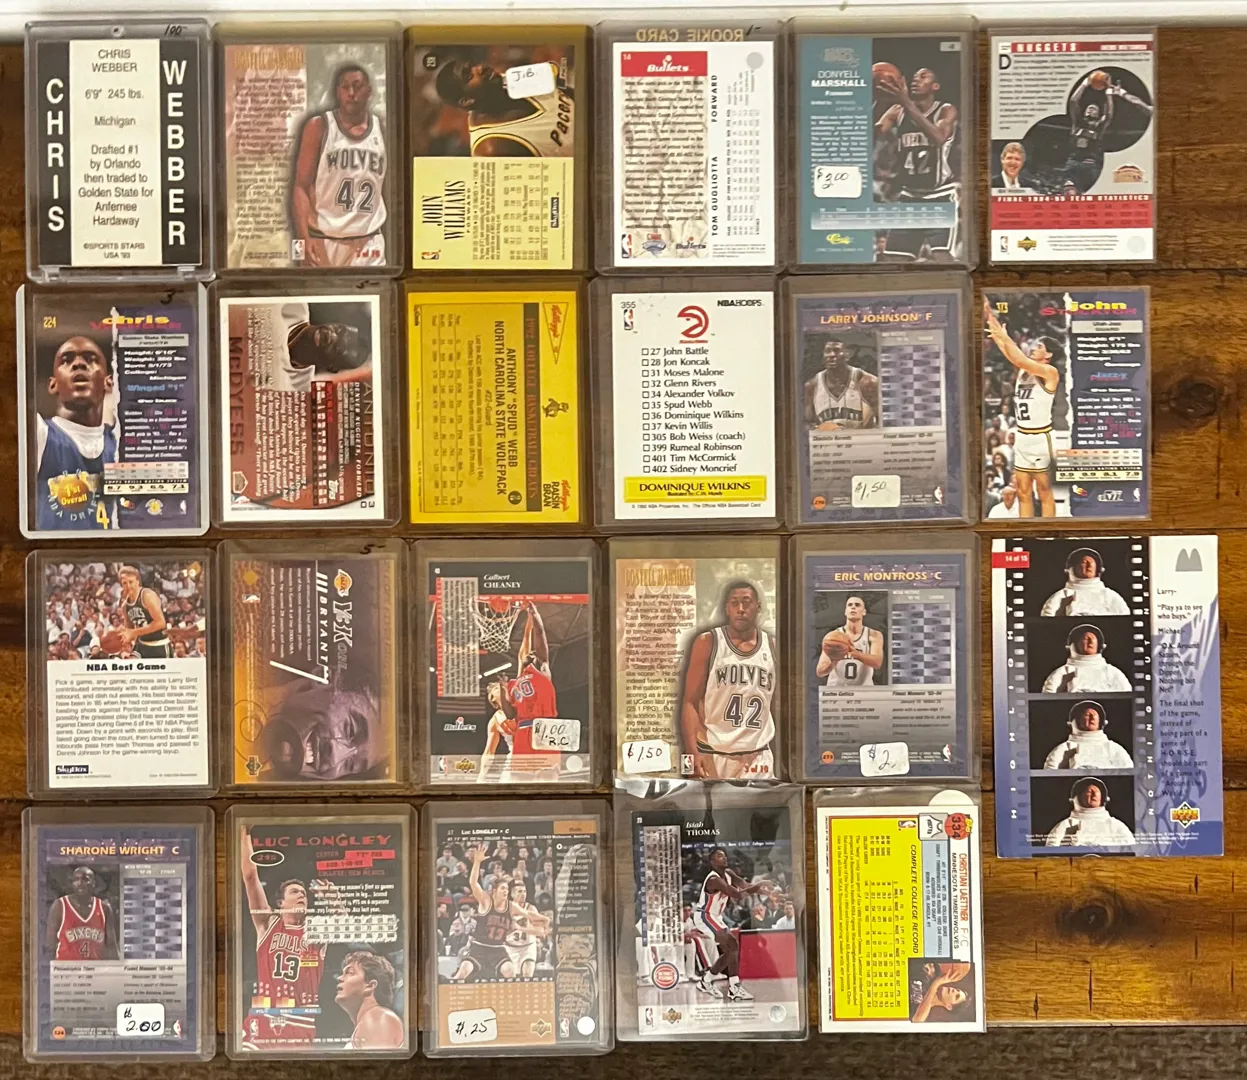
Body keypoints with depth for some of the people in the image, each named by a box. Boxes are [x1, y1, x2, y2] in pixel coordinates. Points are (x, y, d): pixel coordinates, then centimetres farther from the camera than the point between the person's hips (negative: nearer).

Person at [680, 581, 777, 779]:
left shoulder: (772, 646, 8)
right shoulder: (708, 642, -1)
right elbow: (690, 702, -5)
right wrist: (692, 752, -16)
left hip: (758, 756, 3)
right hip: (712, 754, -3)